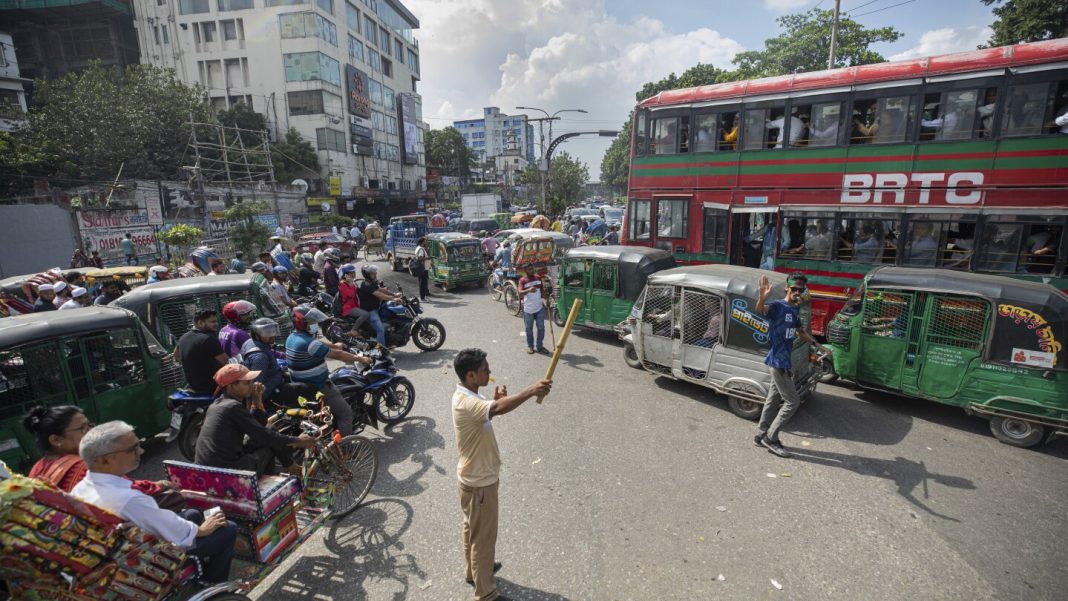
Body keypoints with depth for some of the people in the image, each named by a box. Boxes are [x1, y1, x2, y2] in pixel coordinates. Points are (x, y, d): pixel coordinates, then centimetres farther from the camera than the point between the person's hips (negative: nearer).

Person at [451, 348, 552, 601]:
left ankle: (473, 570, 49)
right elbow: (498, 409, -51)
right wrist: (530, 391, -58)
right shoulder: (465, 402, -33)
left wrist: (496, 400, -4)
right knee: (484, 537, 9)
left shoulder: (469, 396, -1)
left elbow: (487, 414, 13)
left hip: (475, 477, 10)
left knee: (473, 529, 28)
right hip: (479, 482, -10)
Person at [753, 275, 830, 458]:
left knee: (773, 400, 15)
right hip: (778, 361, -9)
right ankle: (770, 438, 6)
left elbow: (801, 331, 28)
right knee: (793, 402, -4)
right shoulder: (777, 306, -15)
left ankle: (761, 435, 26)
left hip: (784, 361, 9)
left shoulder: (794, 310, 13)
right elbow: (760, 309, -38)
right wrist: (762, 297, -58)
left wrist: (818, 345, 28)